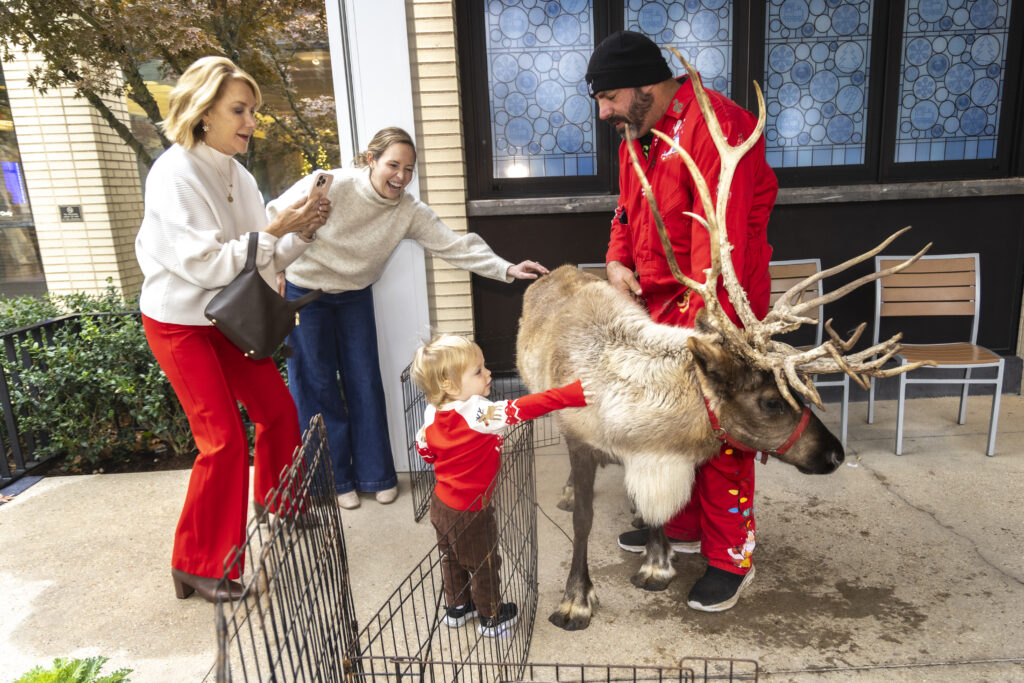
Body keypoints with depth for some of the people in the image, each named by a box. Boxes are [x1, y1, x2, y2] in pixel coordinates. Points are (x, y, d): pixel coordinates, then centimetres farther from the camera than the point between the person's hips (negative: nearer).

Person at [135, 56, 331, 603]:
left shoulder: (237, 175, 2)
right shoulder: (174, 175, -20)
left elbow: (262, 261, 4)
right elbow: (205, 265, -26)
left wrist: (300, 233, -12)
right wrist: (271, 232, -26)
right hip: (179, 323, -7)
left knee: (278, 411, 10)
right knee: (224, 440, -7)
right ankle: (197, 566, 11)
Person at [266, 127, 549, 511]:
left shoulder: (409, 211, -15)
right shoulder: (330, 187, -25)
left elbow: (455, 245, -20)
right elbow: (275, 219, -14)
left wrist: (506, 269, -30)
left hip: (354, 297, 3)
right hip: (304, 295, -3)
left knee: (365, 384, 4)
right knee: (318, 386, 2)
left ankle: (375, 475, 20)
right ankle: (333, 479, 18)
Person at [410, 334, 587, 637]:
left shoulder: (432, 413, -9)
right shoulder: (480, 413, -32)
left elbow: (424, 449, 6)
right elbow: (531, 406, -38)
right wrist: (576, 393, -39)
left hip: (441, 503, 8)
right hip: (469, 511, -7)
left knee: (452, 559, 28)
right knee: (483, 564, 16)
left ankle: (457, 606, 49)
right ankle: (491, 617, 37)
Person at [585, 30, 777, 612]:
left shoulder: (712, 128, -20)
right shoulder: (636, 133, 10)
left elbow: (720, 243, -26)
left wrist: (700, 330, -28)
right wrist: (617, 259, 2)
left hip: (716, 302, -8)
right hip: (657, 299, 9)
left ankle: (732, 559, 20)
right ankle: (681, 527, 36)